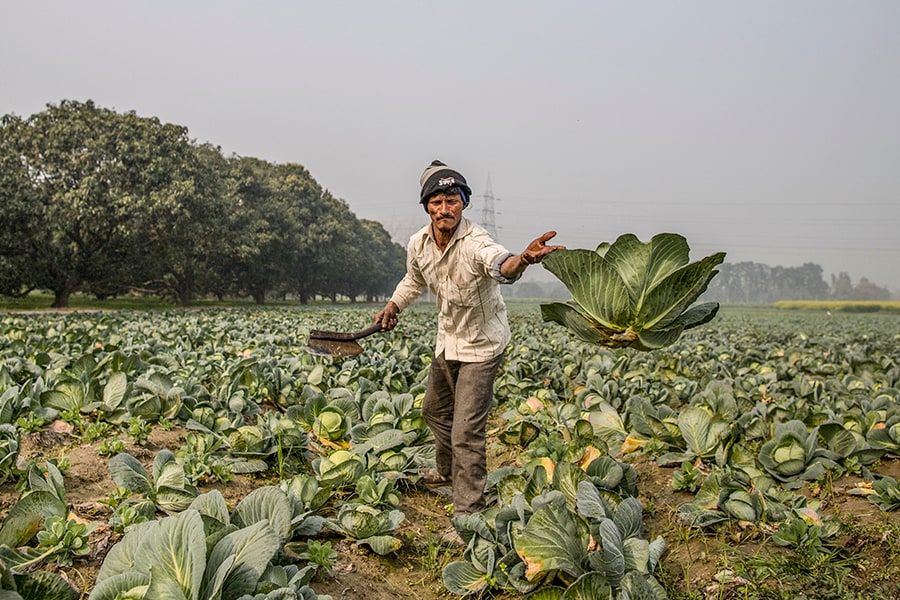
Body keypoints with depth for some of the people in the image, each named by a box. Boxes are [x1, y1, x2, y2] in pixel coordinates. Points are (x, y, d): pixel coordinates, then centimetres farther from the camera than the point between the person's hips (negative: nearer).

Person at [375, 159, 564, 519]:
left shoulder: (475, 241, -31)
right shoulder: (418, 244, -9)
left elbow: (500, 265, -56)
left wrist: (523, 258, -77)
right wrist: (393, 305, 3)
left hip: (482, 344, -8)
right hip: (448, 340, 8)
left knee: (466, 431, -10)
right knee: (435, 409, 26)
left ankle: (468, 510, 5)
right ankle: (448, 471, 52)